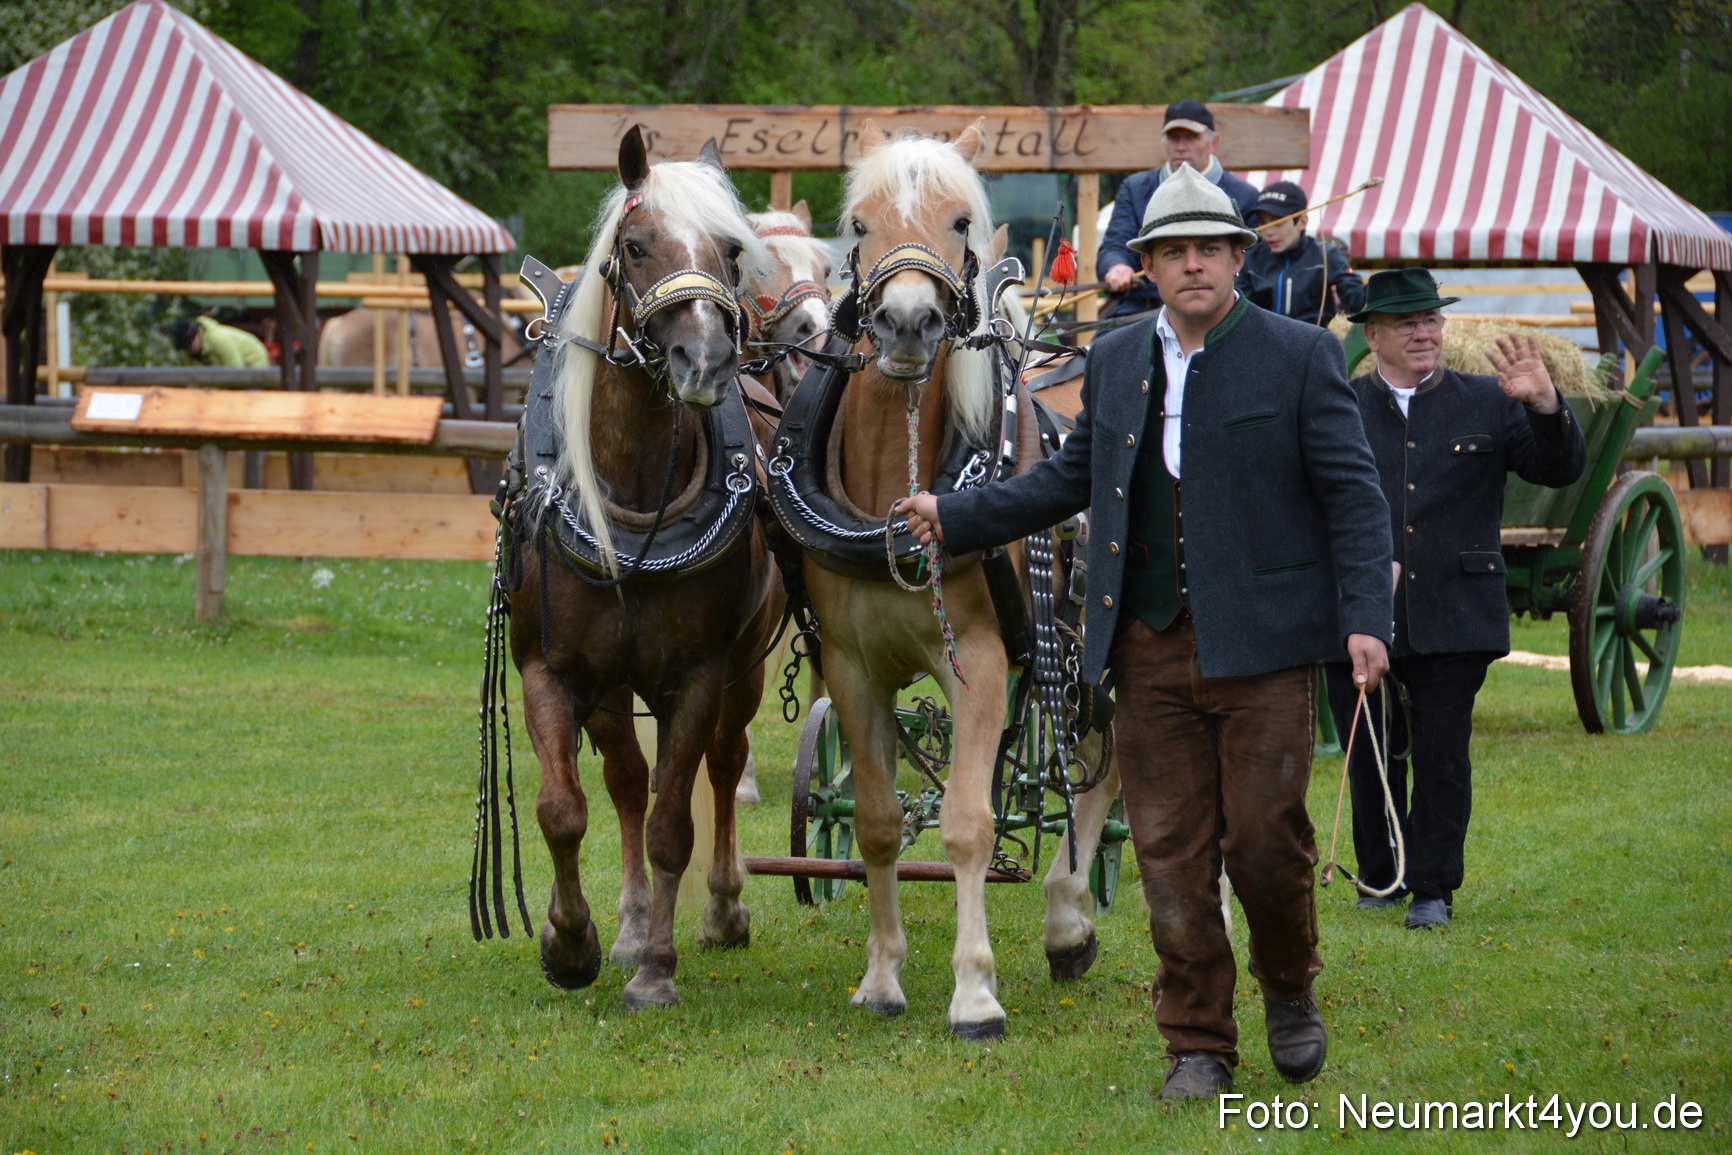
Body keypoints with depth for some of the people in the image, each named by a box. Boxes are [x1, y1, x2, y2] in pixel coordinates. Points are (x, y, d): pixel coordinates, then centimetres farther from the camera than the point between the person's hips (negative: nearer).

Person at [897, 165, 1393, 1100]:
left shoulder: (1300, 357, -1)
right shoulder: (1115, 360, 12)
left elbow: (1353, 496, -3)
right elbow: (1071, 478, 22)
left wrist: (1367, 619, -13)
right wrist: (955, 517, 17)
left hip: (1261, 646, -4)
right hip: (1151, 650, 4)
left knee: (1266, 838, -4)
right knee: (1172, 851, 2)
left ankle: (1289, 989, 25)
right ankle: (1198, 1047, 10)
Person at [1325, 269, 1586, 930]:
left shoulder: (1487, 405, 8)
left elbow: (1561, 470, 3)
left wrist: (1544, 405, -15)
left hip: (1453, 621, 0)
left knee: (1442, 758, 0)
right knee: (1369, 757, 7)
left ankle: (1433, 887, 10)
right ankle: (1379, 876, 23)